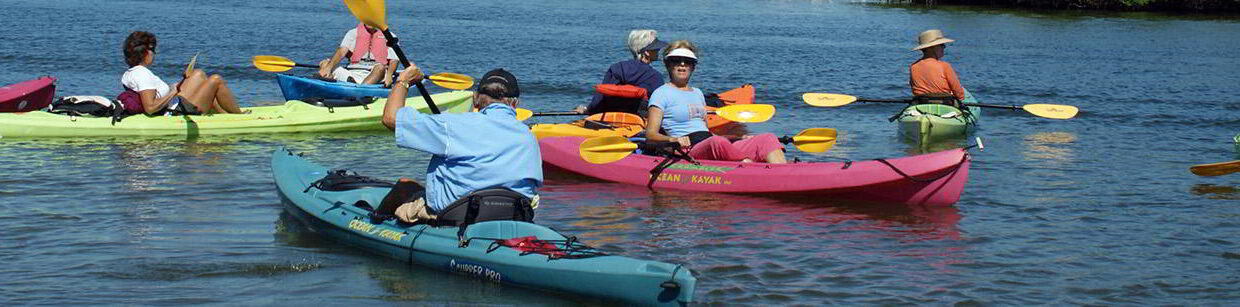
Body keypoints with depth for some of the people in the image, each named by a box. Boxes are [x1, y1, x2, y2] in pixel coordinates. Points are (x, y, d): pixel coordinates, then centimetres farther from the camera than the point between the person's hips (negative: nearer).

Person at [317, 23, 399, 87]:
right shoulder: (353, 33, 16)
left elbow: (394, 60, 0)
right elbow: (342, 51, 0)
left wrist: (388, 75, -22)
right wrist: (328, 67, -20)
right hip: (352, 73, 2)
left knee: (380, 67, -34)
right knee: (325, 63, -18)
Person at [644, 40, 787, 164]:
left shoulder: (697, 93, 28)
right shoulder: (661, 93, 6)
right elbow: (650, 135, -4)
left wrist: (741, 138, 19)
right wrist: (672, 139, -24)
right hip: (689, 154, -7)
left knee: (768, 138, -14)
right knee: (717, 143, -41)